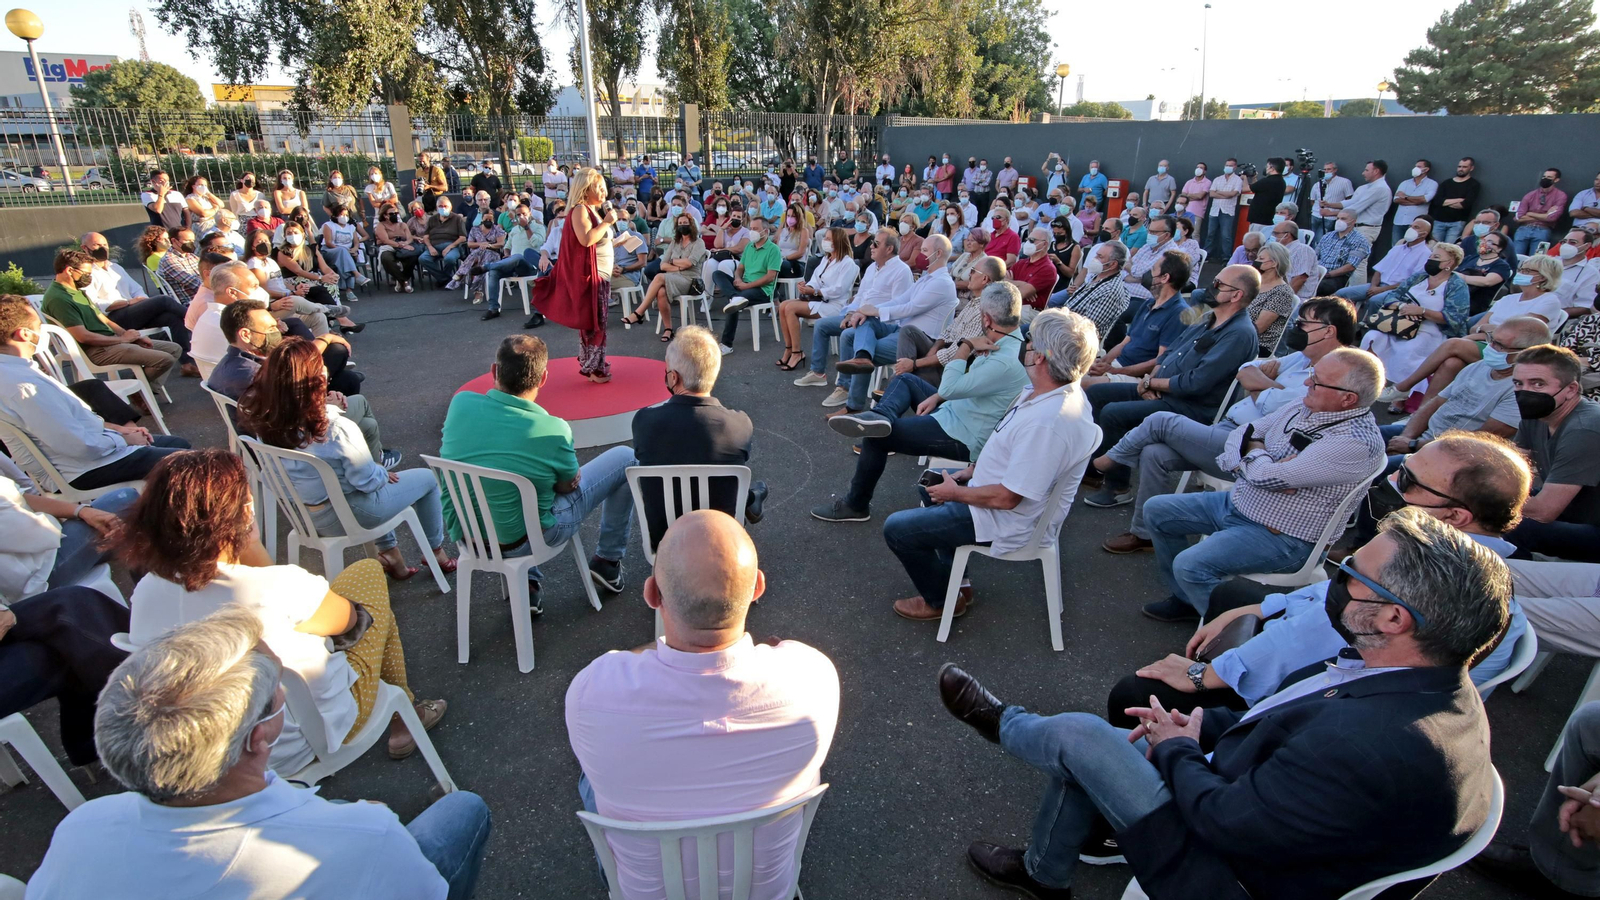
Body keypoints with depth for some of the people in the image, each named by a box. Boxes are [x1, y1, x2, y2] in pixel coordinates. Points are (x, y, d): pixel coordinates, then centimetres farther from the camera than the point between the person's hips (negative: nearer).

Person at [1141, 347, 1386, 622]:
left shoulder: (1357, 442, -24)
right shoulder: (1304, 406, 3)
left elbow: (1268, 476, -29)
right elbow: (1239, 435, 6)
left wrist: (1254, 452, -7)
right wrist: (1260, 462, -15)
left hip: (1282, 536, -9)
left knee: (1190, 565, -26)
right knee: (1156, 510, 9)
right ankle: (1187, 599, 23)